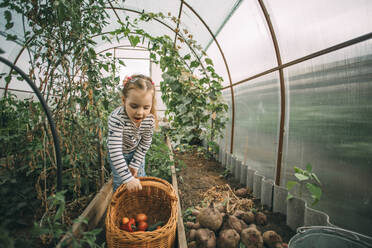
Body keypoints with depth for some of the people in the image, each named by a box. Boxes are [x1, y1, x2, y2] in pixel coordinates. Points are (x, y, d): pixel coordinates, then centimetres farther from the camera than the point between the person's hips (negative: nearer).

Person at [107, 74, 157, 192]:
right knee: (120, 182, 4)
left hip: (136, 151, 4)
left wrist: (135, 164, -12)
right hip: (118, 154, -3)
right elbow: (115, 152, -42)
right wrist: (128, 178, -43)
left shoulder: (150, 119, -26)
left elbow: (145, 143, -12)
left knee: (141, 179, 15)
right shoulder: (117, 118, -41)